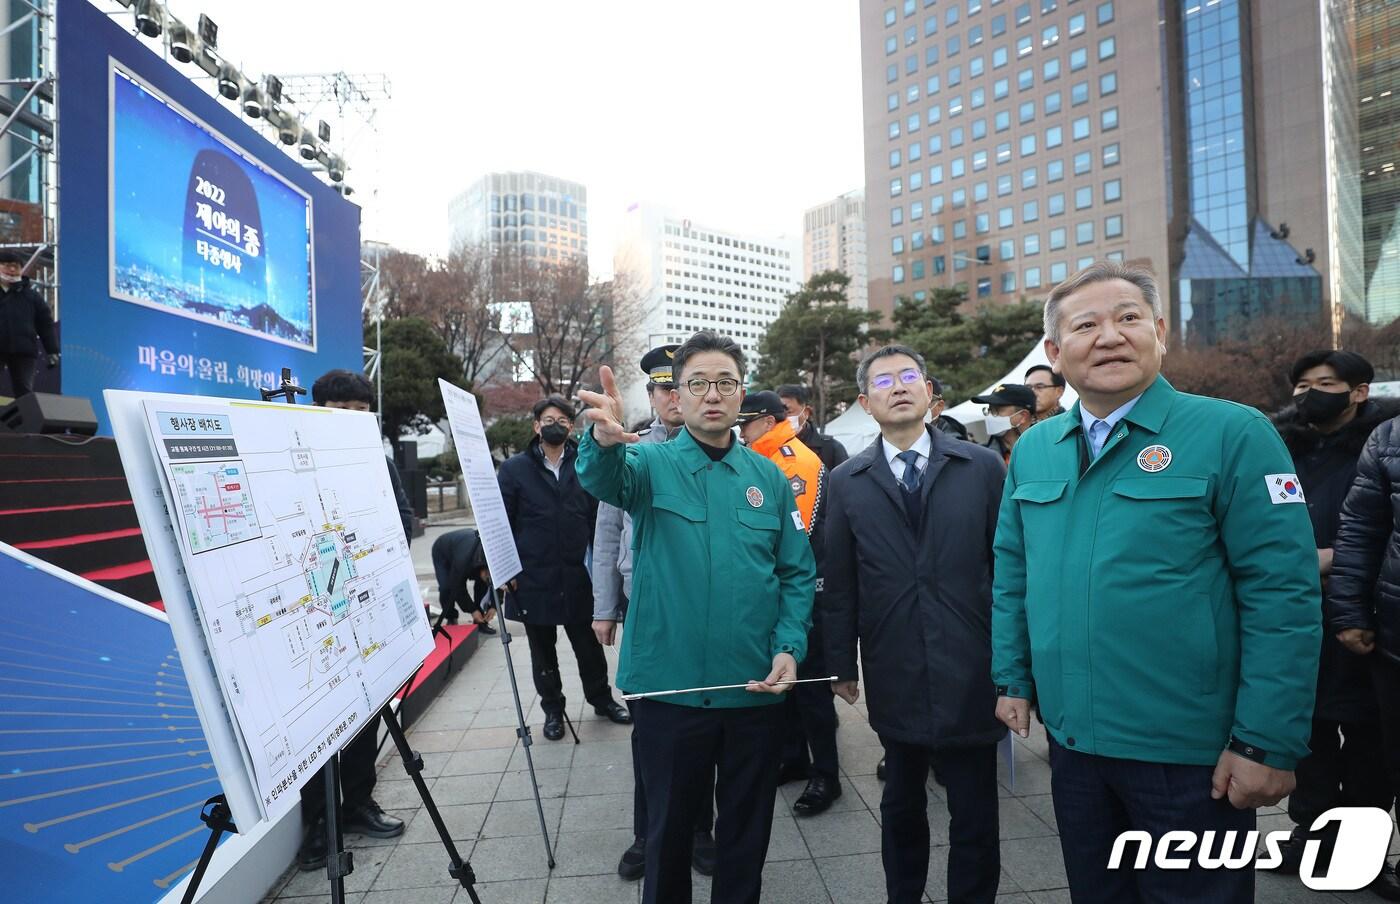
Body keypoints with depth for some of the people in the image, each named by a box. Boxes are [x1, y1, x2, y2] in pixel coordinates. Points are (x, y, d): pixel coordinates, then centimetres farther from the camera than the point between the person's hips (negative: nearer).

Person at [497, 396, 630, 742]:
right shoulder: (515, 468, 1)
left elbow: (598, 518, 1)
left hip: (577, 576, 1)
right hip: (533, 579, 0)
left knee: (588, 644, 11)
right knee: (543, 649, 13)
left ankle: (602, 699, 32)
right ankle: (552, 709, 30)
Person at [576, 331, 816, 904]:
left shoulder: (768, 477, 2)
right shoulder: (652, 463, -5)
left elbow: (797, 573, 4)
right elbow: (605, 480, -28)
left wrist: (790, 648, -11)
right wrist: (604, 441, -50)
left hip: (755, 690, 2)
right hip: (669, 686, -1)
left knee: (746, 831, 20)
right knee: (669, 827, 18)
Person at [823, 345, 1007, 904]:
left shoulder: (983, 467, -1)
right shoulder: (846, 483, 1)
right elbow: (839, 584, 2)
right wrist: (841, 665, 3)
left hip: (971, 675, -1)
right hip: (895, 678, 1)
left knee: (975, 814, 12)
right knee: (902, 806, 19)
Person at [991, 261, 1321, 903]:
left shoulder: (1232, 434, -11)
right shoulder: (1032, 450, 3)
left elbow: (1283, 595, -13)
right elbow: (1011, 574, 9)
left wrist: (1268, 743, -14)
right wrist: (1012, 679, 6)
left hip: (1192, 754, -4)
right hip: (1071, 740, 5)